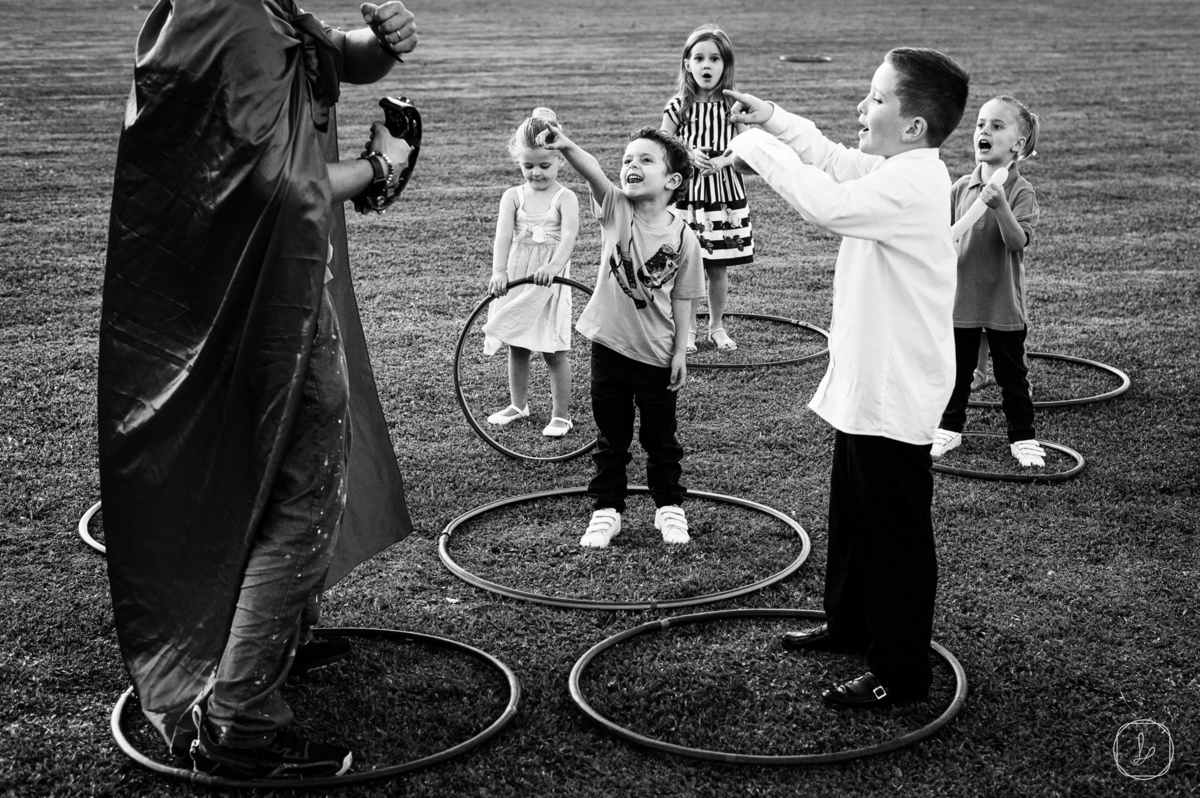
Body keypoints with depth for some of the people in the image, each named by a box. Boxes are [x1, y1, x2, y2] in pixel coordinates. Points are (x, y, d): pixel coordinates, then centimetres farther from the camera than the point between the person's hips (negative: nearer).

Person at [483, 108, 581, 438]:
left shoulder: (565, 198, -6)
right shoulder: (513, 197, 1)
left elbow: (568, 238, -22)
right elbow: (503, 236, -12)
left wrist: (553, 266, -40)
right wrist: (498, 271, -28)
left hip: (550, 283, -3)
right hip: (515, 282, 3)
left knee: (554, 352, 0)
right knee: (516, 348, 14)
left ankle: (561, 414, 11)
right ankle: (518, 404, 31)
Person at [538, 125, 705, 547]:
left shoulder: (682, 238, -9)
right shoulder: (615, 208, -8)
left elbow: (681, 299, -3)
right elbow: (593, 171, -28)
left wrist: (681, 351, -5)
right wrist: (567, 147, -46)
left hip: (657, 355, -1)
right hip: (610, 345, 1)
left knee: (661, 439, 13)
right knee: (611, 437, 12)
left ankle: (669, 507, 31)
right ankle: (606, 511, 24)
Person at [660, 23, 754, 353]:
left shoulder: (733, 106, -1)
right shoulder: (678, 106, -3)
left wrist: (722, 160, -18)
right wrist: (688, 154, -15)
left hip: (726, 194, 1)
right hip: (687, 194, -1)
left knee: (719, 268, 8)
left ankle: (717, 326, 25)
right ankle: (688, 329, 18)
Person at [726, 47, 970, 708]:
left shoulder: (912, 183, -24)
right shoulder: (895, 171, 6)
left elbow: (828, 204, -35)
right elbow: (837, 162, 25)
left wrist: (757, 147, -22)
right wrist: (774, 121, 16)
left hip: (894, 397, -10)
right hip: (866, 383, 10)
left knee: (895, 534, 1)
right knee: (852, 515, 25)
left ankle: (902, 671, 12)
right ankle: (850, 622, 43)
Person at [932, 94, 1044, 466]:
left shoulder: (1021, 192, -11)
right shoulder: (962, 187, 1)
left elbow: (1019, 241, -25)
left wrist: (1000, 206, -38)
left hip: (1003, 301, -3)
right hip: (961, 295, 3)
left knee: (1011, 373, 8)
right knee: (957, 369, 14)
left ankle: (1023, 438, 20)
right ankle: (950, 427, 30)